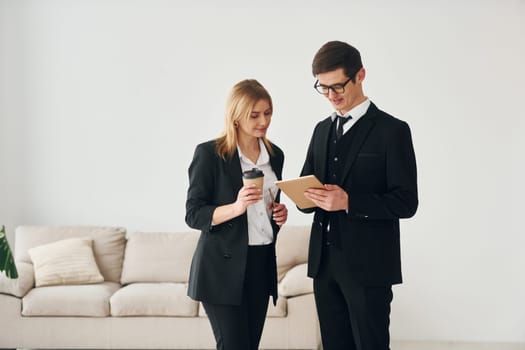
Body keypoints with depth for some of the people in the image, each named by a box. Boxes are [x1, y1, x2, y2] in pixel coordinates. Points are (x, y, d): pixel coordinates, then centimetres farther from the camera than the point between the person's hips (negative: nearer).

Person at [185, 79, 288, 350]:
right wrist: (235, 207, -27)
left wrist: (279, 214, -1)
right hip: (223, 268, -6)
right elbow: (193, 215, -11)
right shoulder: (209, 154, -9)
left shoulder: (275, 155, 9)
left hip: (262, 266, 6)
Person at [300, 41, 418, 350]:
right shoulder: (322, 129, 13)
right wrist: (306, 195, -6)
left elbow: (406, 202, -11)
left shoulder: (391, 130, -7)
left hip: (368, 265, -6)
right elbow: (308, 184, 18)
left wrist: (349, 202, -23)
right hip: (324, 261, 6)